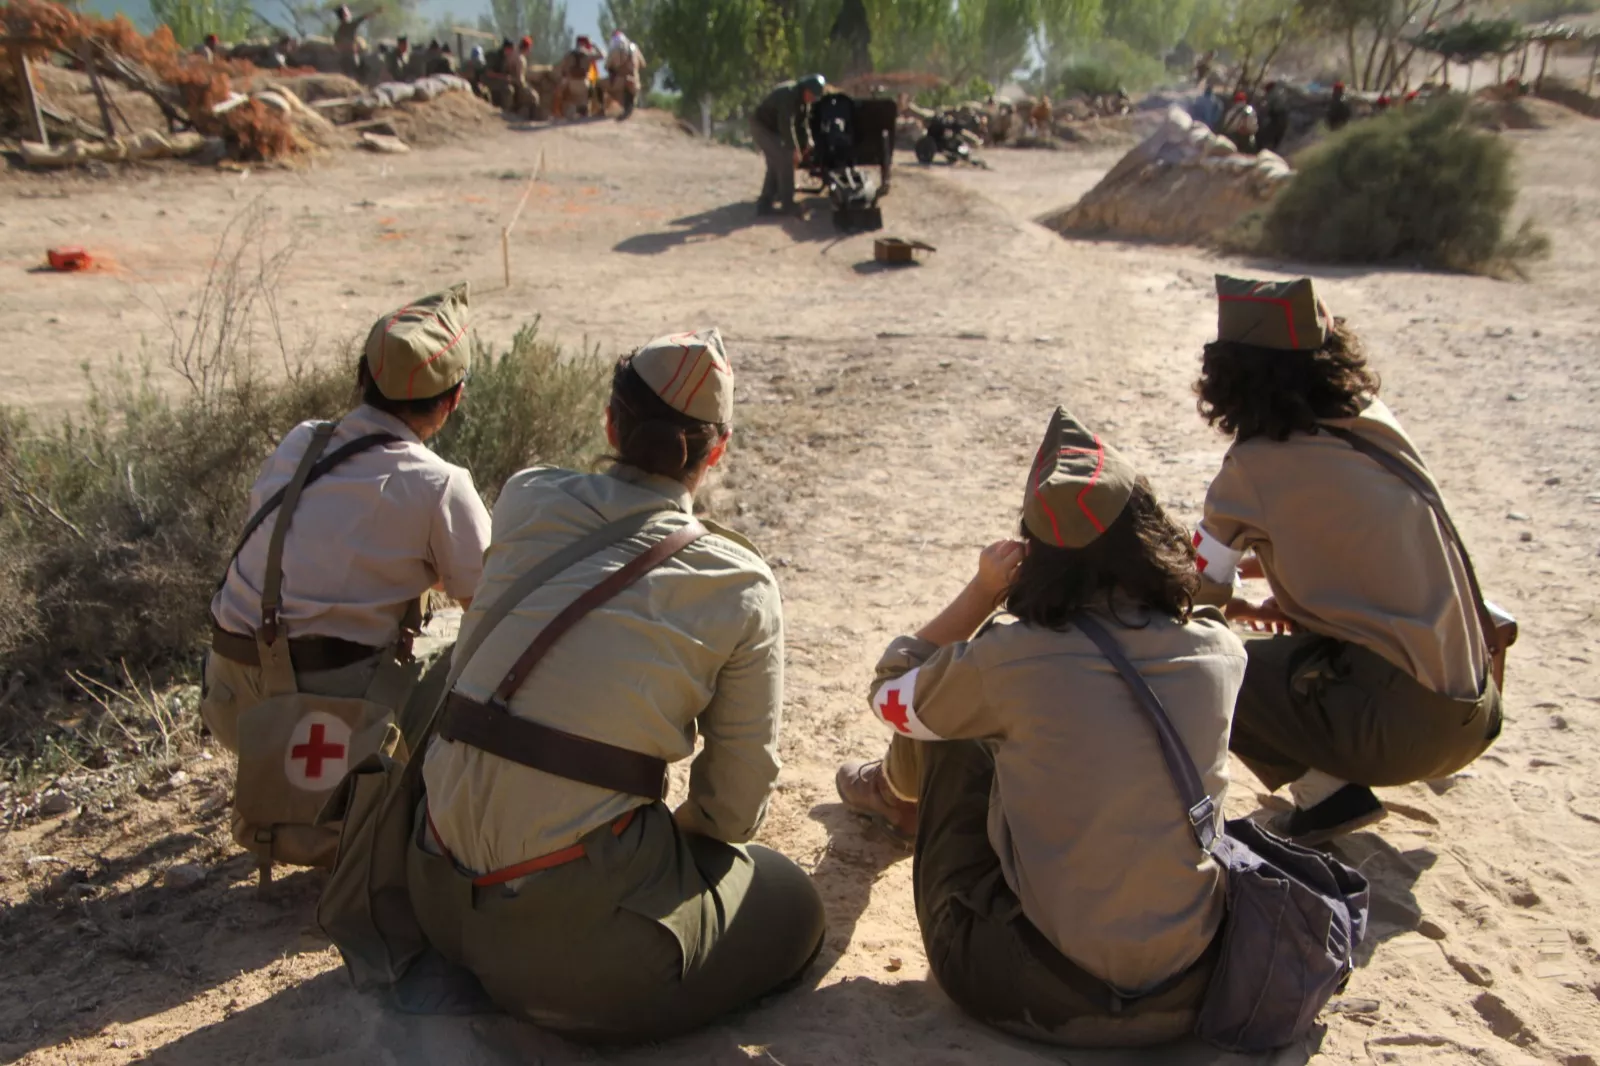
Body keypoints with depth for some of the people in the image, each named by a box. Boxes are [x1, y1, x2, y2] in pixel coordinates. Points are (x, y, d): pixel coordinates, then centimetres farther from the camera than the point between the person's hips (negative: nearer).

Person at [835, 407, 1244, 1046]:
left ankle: (901, 793, 52)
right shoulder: (1220, 652, -7)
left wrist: (982, 591, 1)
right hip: (1182, 994, 4)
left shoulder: (1012, 658, -19)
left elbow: (891, 695, 2)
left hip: (1030, 993, -4)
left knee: (950, 721, 16)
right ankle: (911, 807, 54)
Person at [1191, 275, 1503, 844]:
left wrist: (1239, 606, 14)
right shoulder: (1376, 423, 4)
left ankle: (1326, 792, -4)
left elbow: (1196, 592, -6)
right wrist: (1262, 562, 14)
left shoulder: (1256, 466, -14)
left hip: (1400, 722, -7)